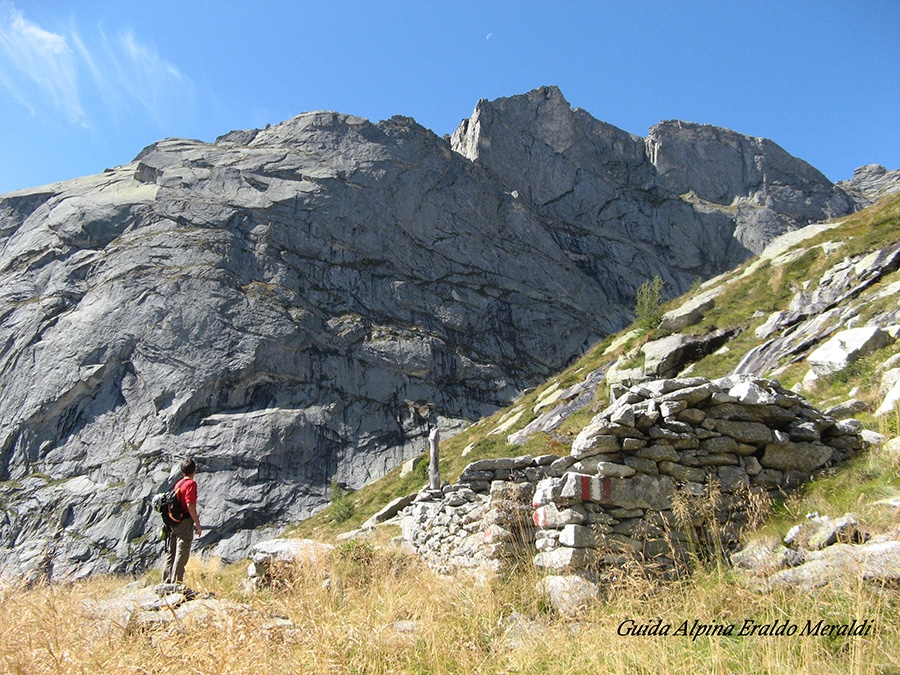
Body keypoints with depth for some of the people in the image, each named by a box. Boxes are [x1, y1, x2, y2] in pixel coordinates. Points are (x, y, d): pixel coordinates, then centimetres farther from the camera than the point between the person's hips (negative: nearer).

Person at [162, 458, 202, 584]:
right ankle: (177, 582, -8)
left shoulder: (178, 484, 15)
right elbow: (190, 505, -18)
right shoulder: (191, 483, -9)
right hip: (185, 522, -8)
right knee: (181, 554, -6)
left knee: (171, 554, 11)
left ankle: (166, 583, 14)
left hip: (173, 523, 8)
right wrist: (198, 524, -14)